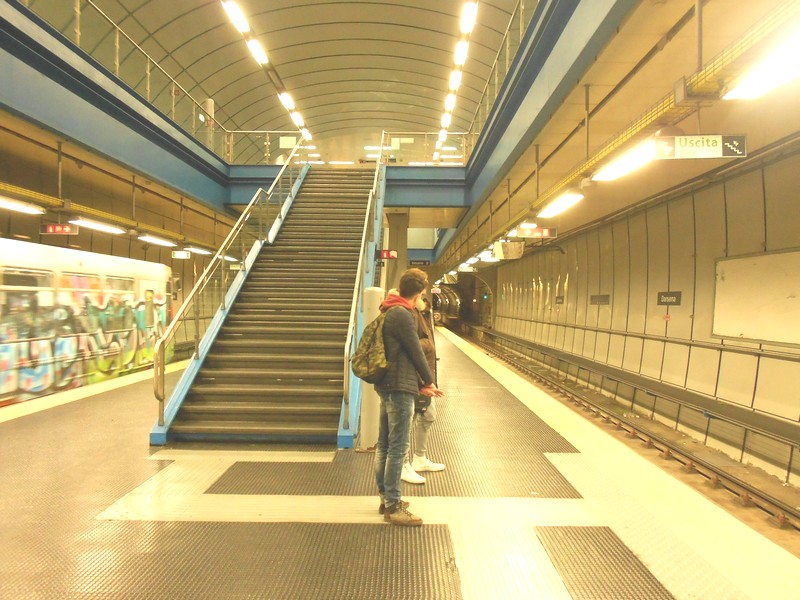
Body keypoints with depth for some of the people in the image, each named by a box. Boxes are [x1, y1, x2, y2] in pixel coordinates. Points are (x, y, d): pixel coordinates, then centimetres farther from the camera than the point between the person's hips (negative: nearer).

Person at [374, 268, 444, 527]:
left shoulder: (389, 313, 14)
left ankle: (386, 498, 27)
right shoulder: (403, 315, -17)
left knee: (384, 445, 15)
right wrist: (429, 381, 5)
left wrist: (420, 385, 17)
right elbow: (415, 352, -12)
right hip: (400, 389, -10)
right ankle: (392, 506, 6)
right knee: (398, 448, -3)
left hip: (387, 386, 10)